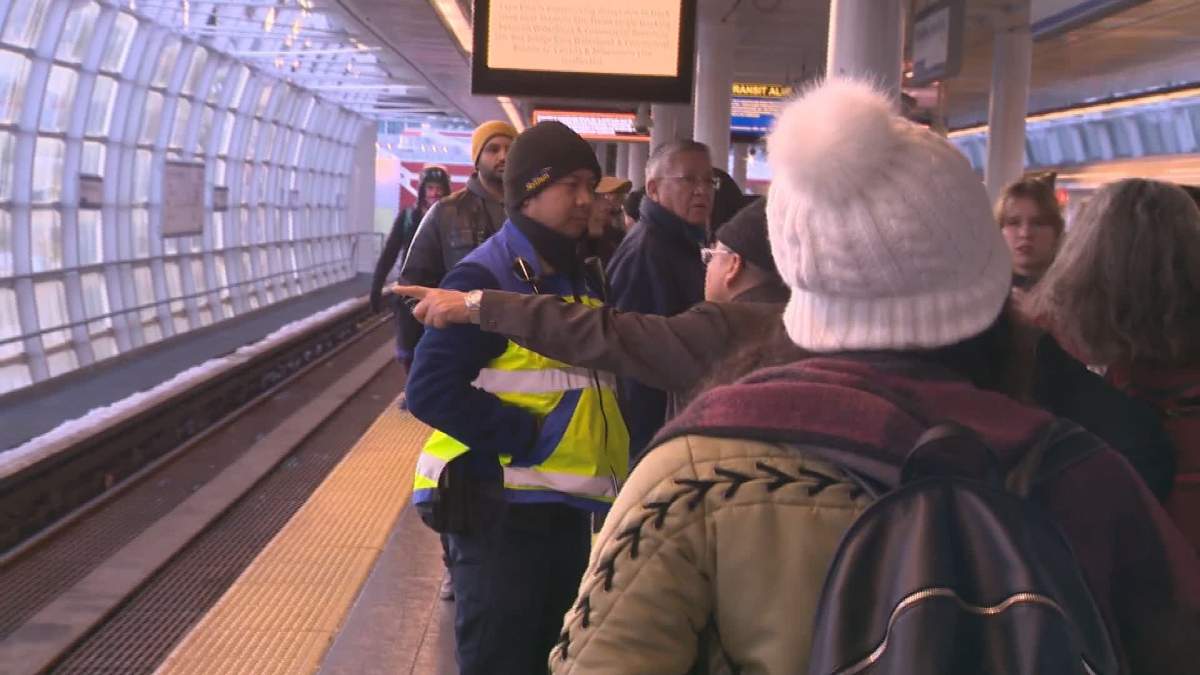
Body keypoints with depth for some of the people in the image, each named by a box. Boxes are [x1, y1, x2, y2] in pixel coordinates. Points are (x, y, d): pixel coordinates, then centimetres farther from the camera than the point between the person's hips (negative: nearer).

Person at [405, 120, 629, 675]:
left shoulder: (581, 283, 13)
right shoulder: (484, 278, -13)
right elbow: (430, 389, -21)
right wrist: (526, 436, -24)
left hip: (570, 512, 8)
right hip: (501, 512, -8)